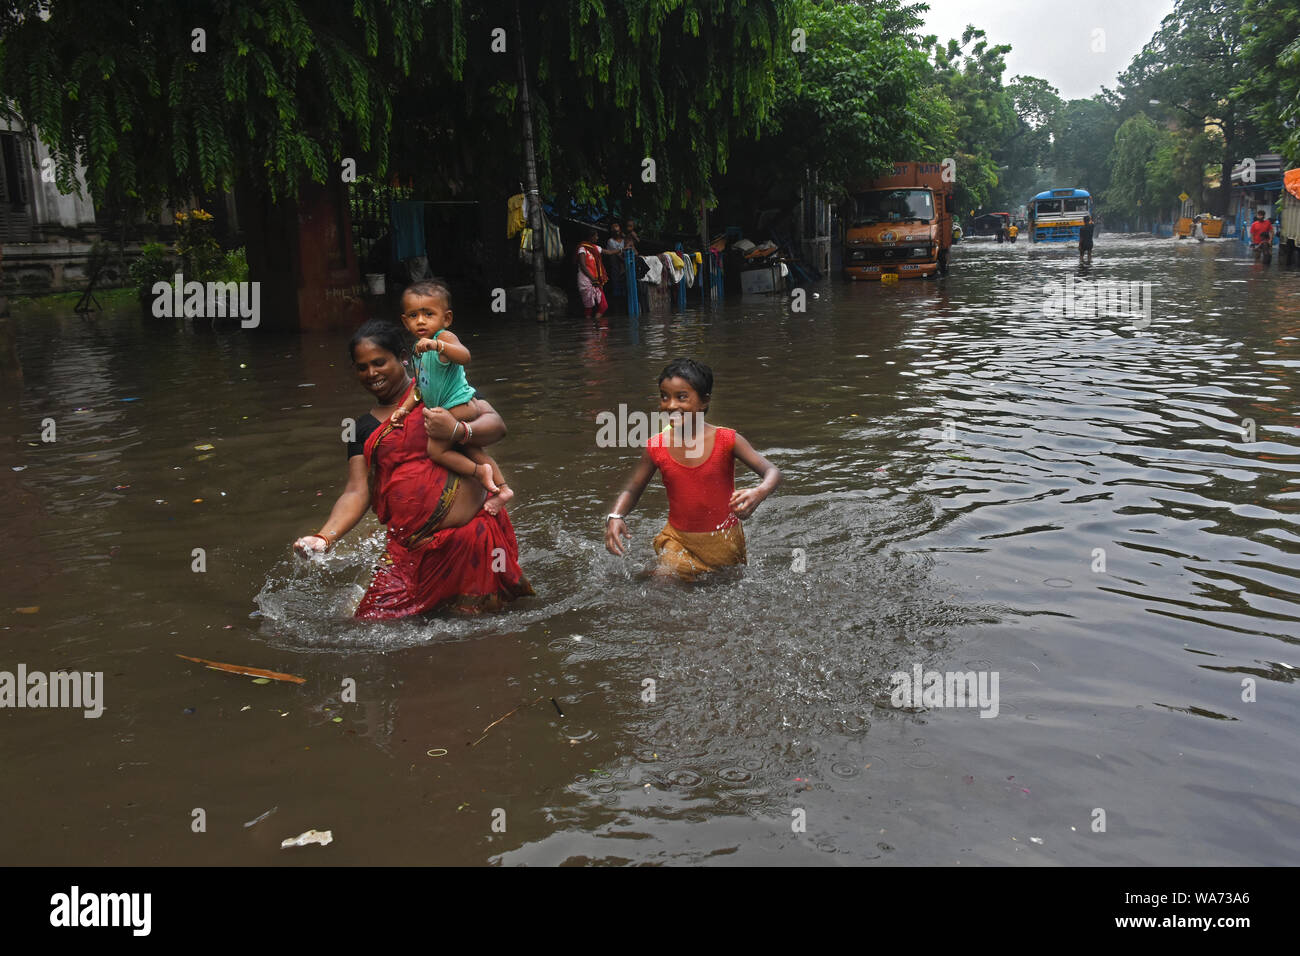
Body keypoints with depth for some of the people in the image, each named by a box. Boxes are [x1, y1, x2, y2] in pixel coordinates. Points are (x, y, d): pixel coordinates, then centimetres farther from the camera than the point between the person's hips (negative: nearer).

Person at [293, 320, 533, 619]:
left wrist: (457, 431, -22)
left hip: (475, 536, -3)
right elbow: (356, 493, 6)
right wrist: (325, 537, -12)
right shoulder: (364, 430, 14)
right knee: (371, 622, -6)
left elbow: (496, 425, -1)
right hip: (412, 549, 3)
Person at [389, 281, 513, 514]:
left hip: (458, 406, -10)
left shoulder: (444, 337, -16)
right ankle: (501, 488, 24)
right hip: (454, 409, 10)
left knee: (436, 450, -10)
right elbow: (419, 385, 22)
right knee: (471, 450, 18)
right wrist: (405, 408, 13)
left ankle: (479, 472, -4)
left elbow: (464, 356, -39)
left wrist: (437, 345, -53)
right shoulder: (420, 347, 14)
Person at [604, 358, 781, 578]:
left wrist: (759, 493, -43)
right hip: (679, 540, 1)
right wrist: (615, 517, -17)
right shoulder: (656, 447, -8)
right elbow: (632, 490, 4)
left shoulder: (726, 440, -14)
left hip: (724, 541, -1)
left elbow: (772, 472, -19)